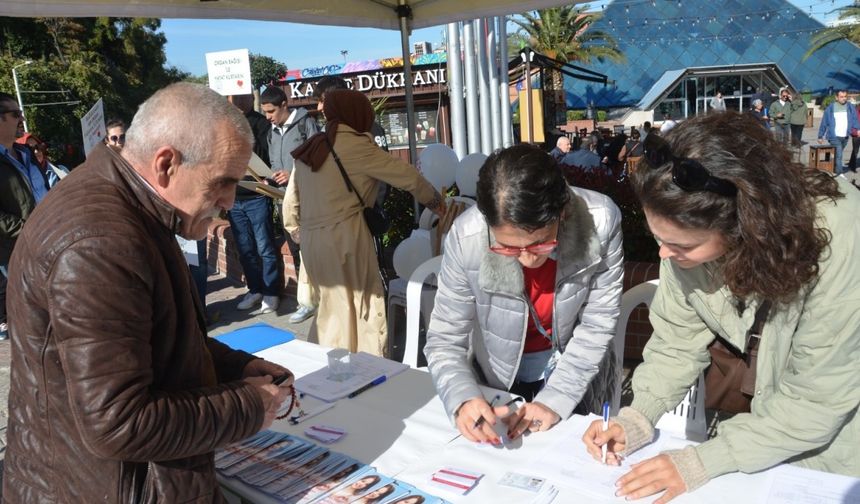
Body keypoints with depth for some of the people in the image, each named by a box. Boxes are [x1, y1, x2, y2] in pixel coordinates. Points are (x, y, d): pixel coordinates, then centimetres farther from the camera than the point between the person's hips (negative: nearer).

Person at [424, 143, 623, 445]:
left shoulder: (601, 222, -30)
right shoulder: (466, 239, -31)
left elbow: (596, 326, -19)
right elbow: (445, 339, -22)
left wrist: (556, 399, -25)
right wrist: (463, 398, -40)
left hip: (575, 373, 1)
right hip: (499, 377, 0)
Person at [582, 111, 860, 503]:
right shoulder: (693, 232, -25)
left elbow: (818, 401, -31)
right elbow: (677, 337, -13)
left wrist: (704, 461, -31)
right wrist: (639, 417, -25)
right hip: (774, 396, 4)